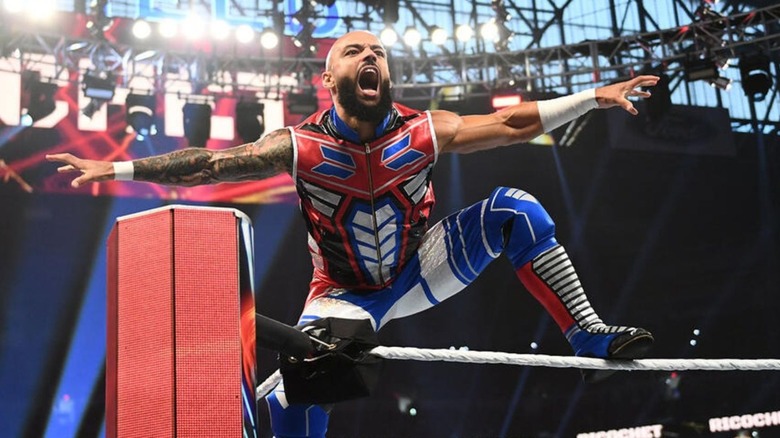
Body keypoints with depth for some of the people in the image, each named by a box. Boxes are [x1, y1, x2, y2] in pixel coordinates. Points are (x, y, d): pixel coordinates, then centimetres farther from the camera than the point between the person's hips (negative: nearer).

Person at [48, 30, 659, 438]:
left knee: (514, 208, -17)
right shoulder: (303, 146, -17)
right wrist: (119, 169, -23)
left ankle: (589, 336, -11)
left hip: (417, 271, 2)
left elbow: (510, 123, -12)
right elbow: (210, 164, -18)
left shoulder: (424, 132, -13)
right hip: (346, 296, -1)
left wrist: (594, 96, -16)